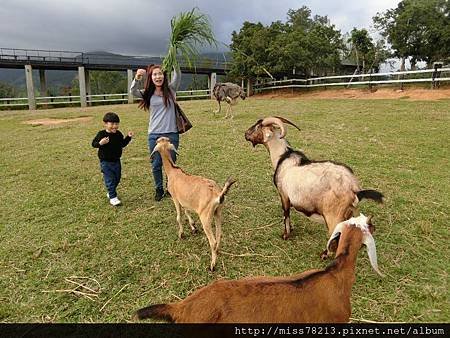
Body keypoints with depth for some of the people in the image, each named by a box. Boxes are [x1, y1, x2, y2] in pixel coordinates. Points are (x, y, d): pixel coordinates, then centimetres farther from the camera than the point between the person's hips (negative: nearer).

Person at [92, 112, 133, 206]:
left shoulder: (119, 134, 2)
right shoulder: (101, 134, -12)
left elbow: (122, 144, 14)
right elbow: (94, 144, -10)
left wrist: (128, 137, 3)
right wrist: (100, 143, -30)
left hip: (116, 161, 6)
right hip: (106, 162, -6)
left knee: (117, 179, 16)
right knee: (109, 180, -4)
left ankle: (110, 192, 37)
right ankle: (113, 197, 2)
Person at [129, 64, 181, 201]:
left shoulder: (170, 90, 3)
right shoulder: (148, 94, 4)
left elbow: (177, 76, -11)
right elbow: (133, 91, -11)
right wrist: (137, 79, -31)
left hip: (172, 134, -1)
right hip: (154, 135, 1)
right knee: (156, 164, 10)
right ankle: (159, 189, 28)